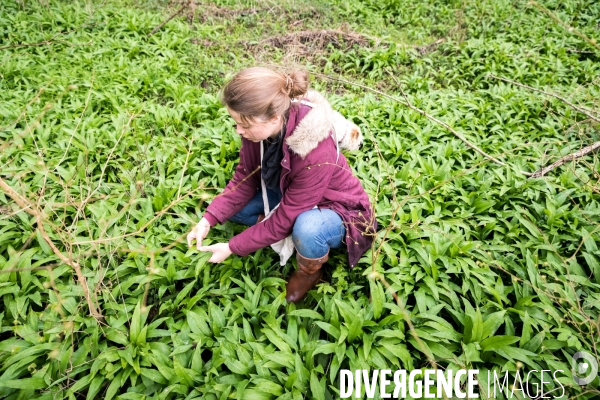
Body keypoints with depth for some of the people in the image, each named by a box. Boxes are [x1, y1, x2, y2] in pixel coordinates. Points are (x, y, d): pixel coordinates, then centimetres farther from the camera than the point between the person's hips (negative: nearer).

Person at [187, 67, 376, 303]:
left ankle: (309, 272, -4)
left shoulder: (316, 153, -39)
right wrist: (208, 219, -17)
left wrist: (233, 248, -22)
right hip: (288, 196, 7)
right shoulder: (261, 128, -20)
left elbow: (285, 218, -29)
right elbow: (245, 178, -7)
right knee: (230, 206, -3)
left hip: (335, 209, -6)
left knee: (307, 230, -40)